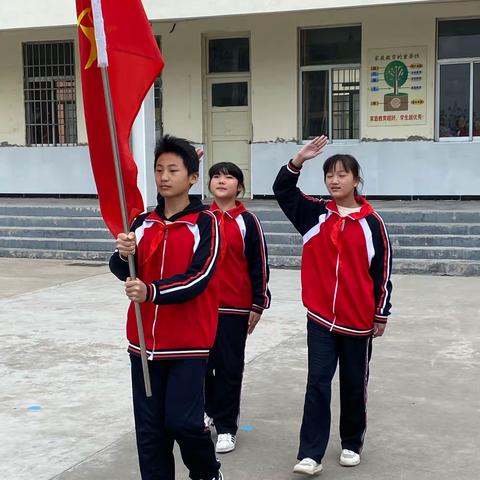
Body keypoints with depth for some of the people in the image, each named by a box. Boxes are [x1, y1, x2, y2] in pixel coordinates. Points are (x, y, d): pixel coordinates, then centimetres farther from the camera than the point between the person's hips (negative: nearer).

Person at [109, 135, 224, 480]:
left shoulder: (205, 222, -7)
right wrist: (124, 255, -25)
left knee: (182, 421, -5)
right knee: (149, 428, 7)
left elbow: (200, 277, -17)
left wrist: (152, 291, -30)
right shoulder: (143, 223, 8)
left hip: (188, 342, -4)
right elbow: (123, 271, -3)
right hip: (144, 341, 4)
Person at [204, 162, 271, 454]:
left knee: (229, 367, 3)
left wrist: (258, 305, -4)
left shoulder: (248, 221, -4)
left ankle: (226, 427, 13)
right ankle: (209, 410, 34)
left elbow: (259, 265, -3)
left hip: (235, 308, -3)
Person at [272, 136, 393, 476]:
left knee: (354, 384, 12)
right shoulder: (315, 214, 2)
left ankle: (352, 444, 30)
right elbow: (283, 191, -5)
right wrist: (300, 160, -20)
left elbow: (383, 270, -1)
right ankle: (311, 454, 1)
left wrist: (382, 314, 0)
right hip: (320, 317, 1)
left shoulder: (371, 222, -4)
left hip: (359, 319, -1)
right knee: (318, 383, -1)